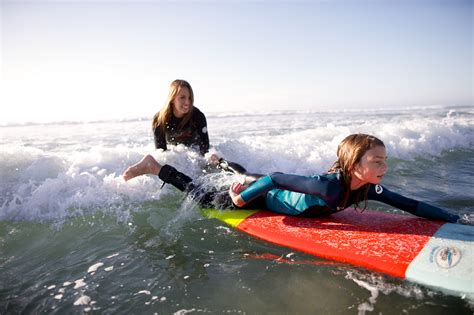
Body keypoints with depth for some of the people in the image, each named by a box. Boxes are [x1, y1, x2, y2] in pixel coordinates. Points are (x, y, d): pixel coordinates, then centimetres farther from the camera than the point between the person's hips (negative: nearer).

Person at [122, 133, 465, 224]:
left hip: (279, 189, 7)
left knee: (244, 175, 36)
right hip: (263, 195, -7)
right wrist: (241, 197, -24)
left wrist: (456, 220, -12)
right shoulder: (329, 187, -40)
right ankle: (155, 167, 15)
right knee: (207, 198, 4)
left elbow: (411, 205, -8)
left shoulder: (369, 188, -17)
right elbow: (276, 178, -35)